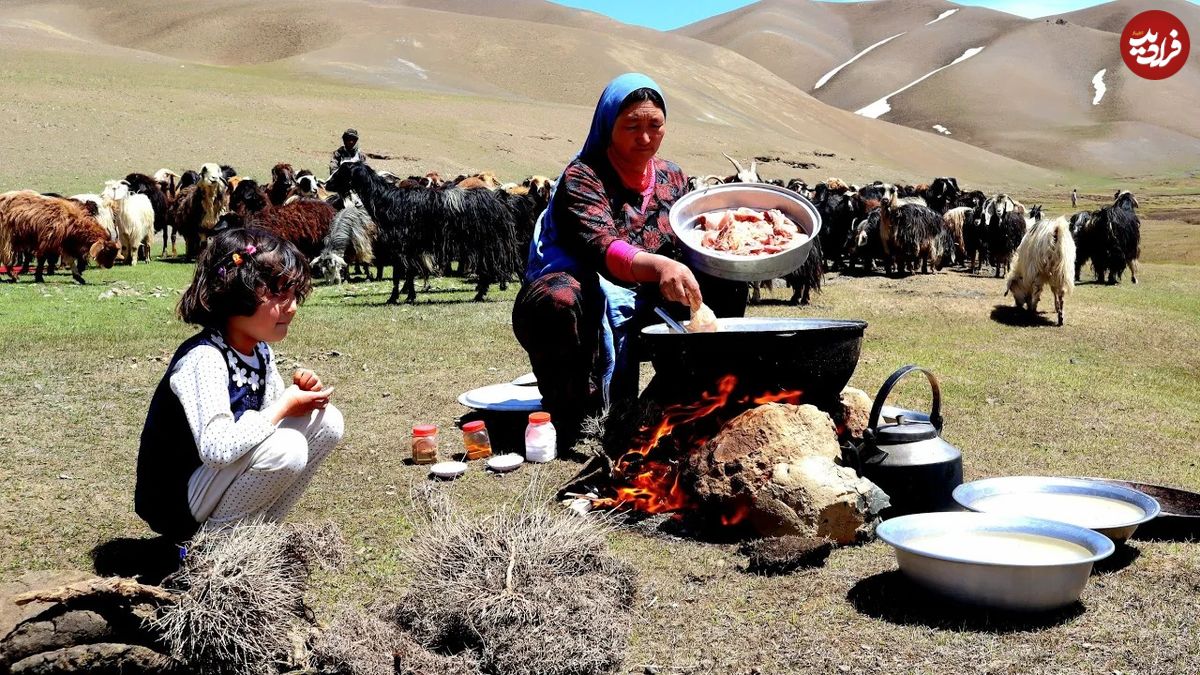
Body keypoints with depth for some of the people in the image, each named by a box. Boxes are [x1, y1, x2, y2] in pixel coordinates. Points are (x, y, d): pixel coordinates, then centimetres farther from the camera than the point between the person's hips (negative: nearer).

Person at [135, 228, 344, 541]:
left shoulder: (259, 351, 2)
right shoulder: (203, 358, -25)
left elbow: (275, 412, 15)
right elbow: (217, 449, -37)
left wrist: (301, 394, -9)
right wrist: (285, 406, -25)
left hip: (223, 476, 9)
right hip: (175, 503, -9)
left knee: (326, 422, 0)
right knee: (286, 447, -31)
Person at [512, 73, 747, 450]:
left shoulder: (673, 178, 7)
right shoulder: (582, 177, -14)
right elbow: (602, 249, -32)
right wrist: (659, 266, -52)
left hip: (638, 306, 6)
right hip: (580, 301, -6)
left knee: (726, 286, -7)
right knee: (560, 303, -40)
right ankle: (574, 426, -24)